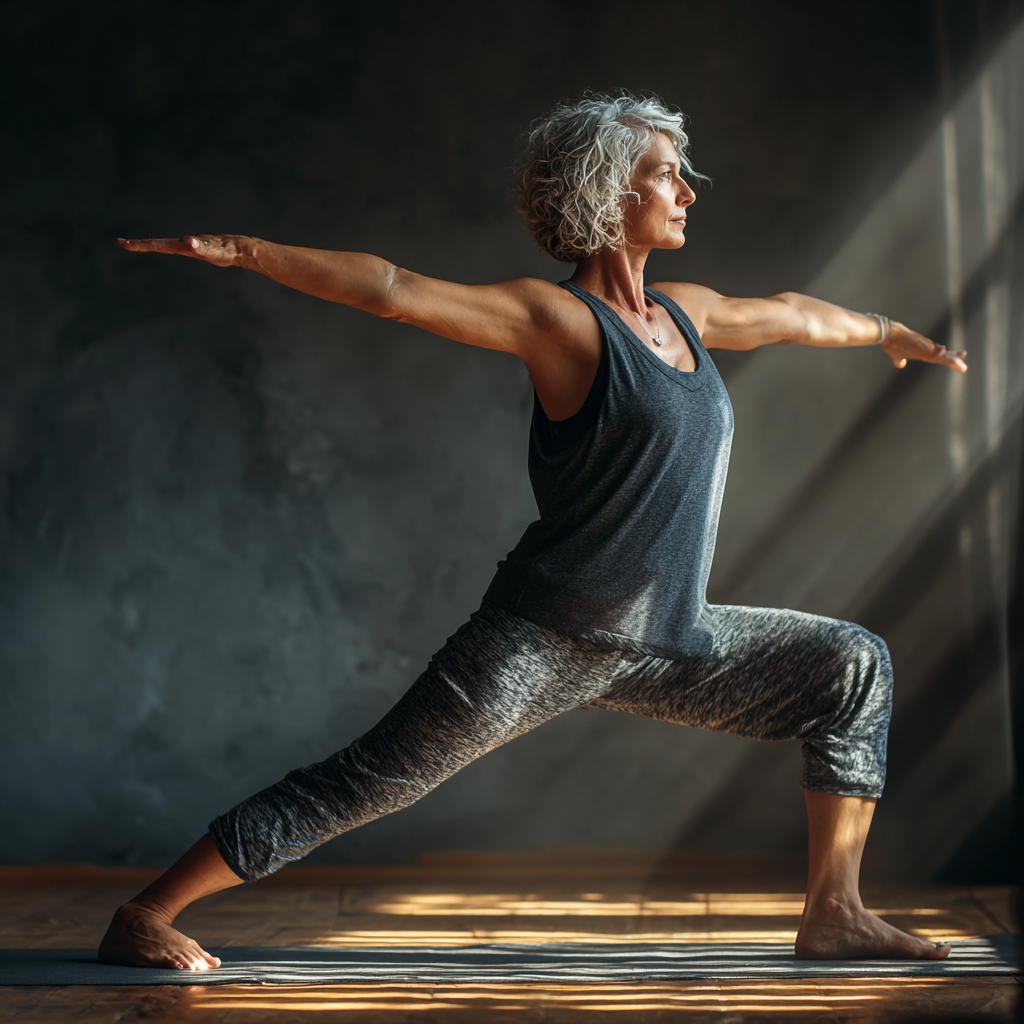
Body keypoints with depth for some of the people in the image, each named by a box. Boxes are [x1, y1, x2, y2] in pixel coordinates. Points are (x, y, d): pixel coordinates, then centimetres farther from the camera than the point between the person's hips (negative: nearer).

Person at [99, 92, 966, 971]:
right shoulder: (557, 320, -13)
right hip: (543, 641, -8)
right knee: (366, 784, -8)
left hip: (665, 648, 8)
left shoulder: (686, 311, 10)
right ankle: (142, 919, 4)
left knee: (854, 668, 8)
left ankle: (833, 915, 11)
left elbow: (788, 316, 31)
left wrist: (884, 330, 48)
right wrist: (243, 252, -29)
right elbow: (391, 289, -21)